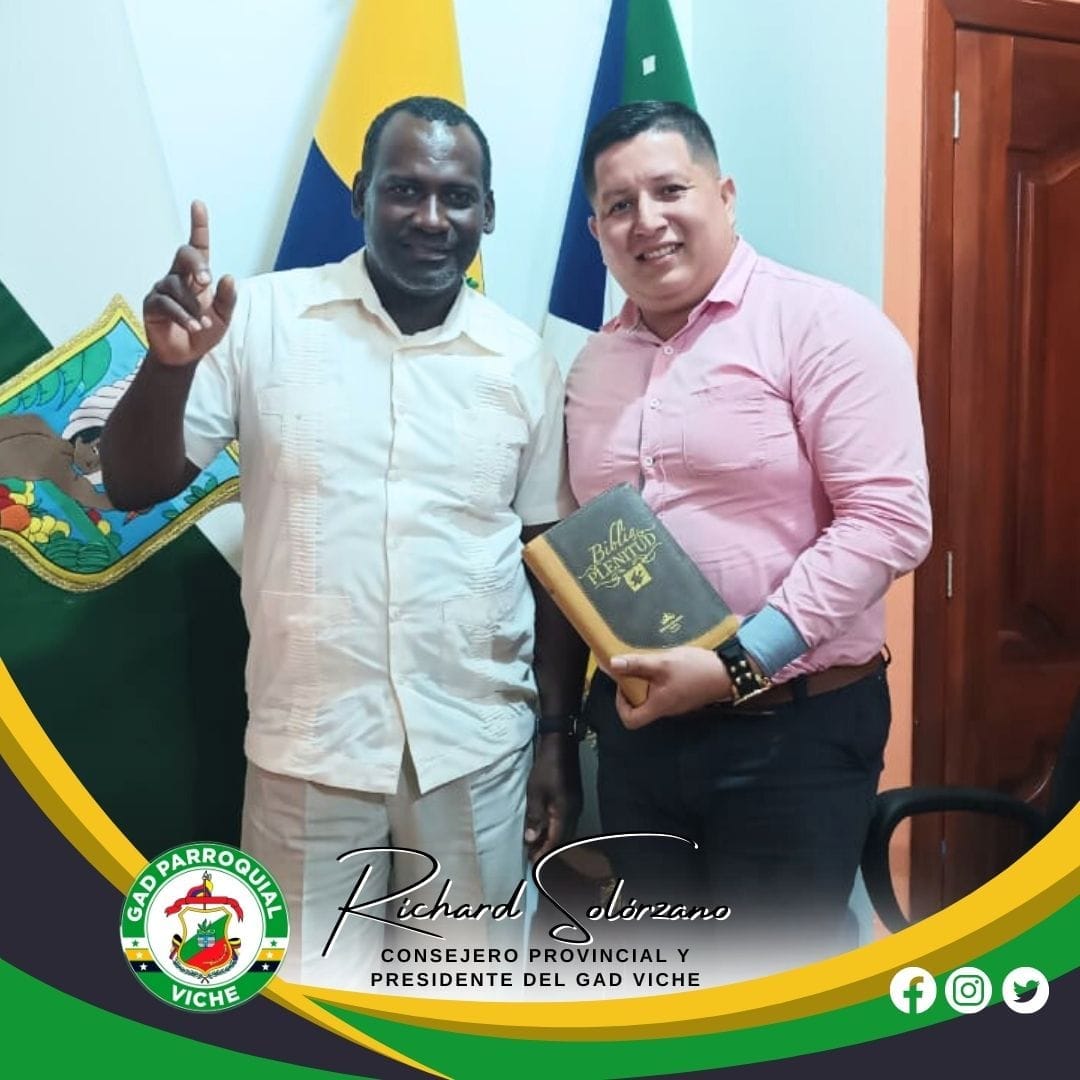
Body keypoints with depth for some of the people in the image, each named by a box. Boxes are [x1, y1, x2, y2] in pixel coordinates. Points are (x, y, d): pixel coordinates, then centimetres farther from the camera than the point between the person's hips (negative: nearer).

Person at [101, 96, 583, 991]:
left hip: (478, 742, 2)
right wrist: (169, 361, -23)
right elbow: (134, 488, -3)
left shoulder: (524, 362, 0)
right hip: (308, 740, -1)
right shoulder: (262, 319, -5)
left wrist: (559, 737, 5)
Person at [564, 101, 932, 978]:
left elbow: (888, 519, -18)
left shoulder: (823, 325, -10)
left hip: (795, 730, -6)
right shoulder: (594, 364, 10)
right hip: (639, 726, 6)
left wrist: (738, 665, -22)